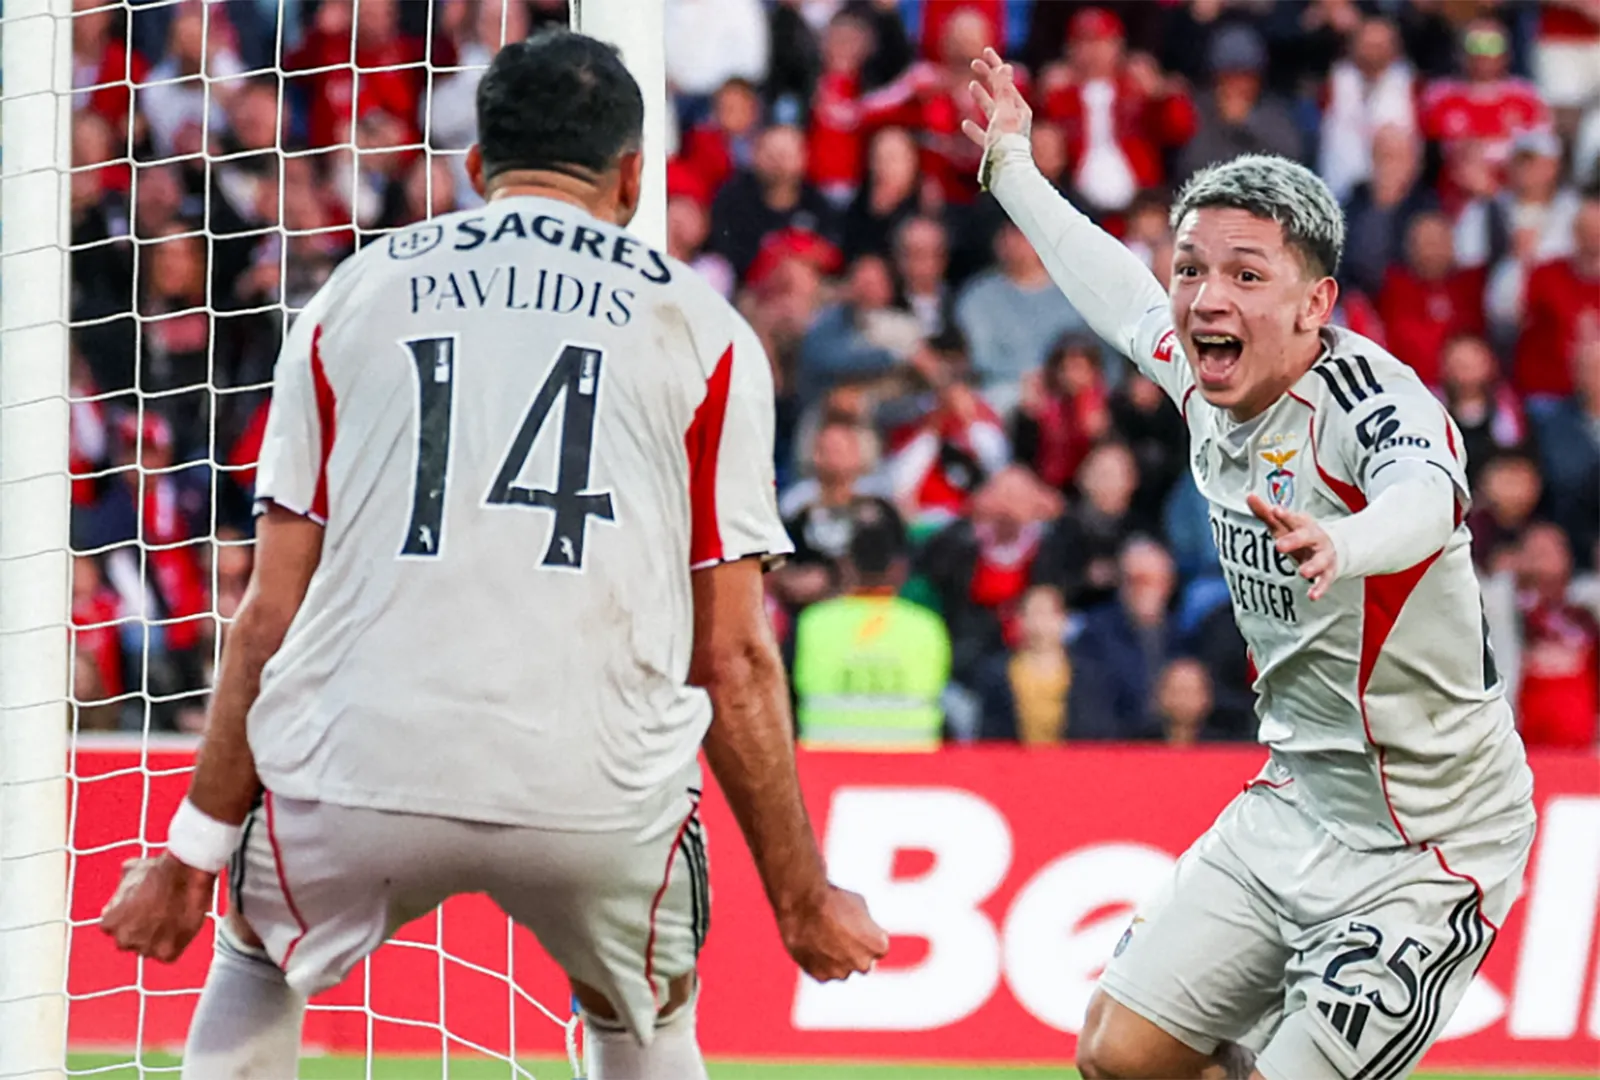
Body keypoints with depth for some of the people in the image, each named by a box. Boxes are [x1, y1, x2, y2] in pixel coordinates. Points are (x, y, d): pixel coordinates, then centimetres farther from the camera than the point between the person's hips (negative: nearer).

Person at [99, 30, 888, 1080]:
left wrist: (196, 849, 16)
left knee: (260, 960, 31)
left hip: (361, 759, 1)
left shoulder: (355, 295, 17)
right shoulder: (701, 327, 14)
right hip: (601, 786, -1)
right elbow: (735, 657, 9)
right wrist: (803, 897, 16)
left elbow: (272, 614, 12)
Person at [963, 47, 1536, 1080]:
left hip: (1427, 850, -8)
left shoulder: (1369, 397, -24)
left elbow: (1425, 498, -48)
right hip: (1294, 807, 8)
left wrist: (1341, 546, -70)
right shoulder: (1210, 383, 0)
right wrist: (1014, 171, 35)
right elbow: (1122, 296, 24)